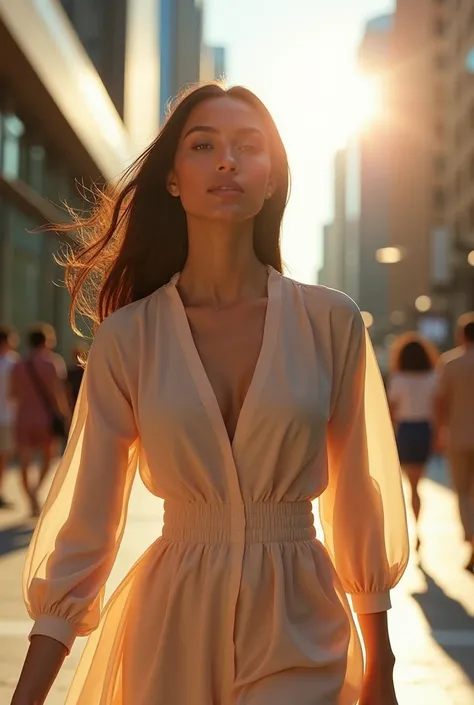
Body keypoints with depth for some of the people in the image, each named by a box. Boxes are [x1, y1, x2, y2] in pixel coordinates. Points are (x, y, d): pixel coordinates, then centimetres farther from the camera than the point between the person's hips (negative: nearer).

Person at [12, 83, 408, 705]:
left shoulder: (330, 322, -5)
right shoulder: (126, 338, -5)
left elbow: (358, 497, 2)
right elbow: (83, 523, -5)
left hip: (299, 631, 0)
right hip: (171, 628, 1)